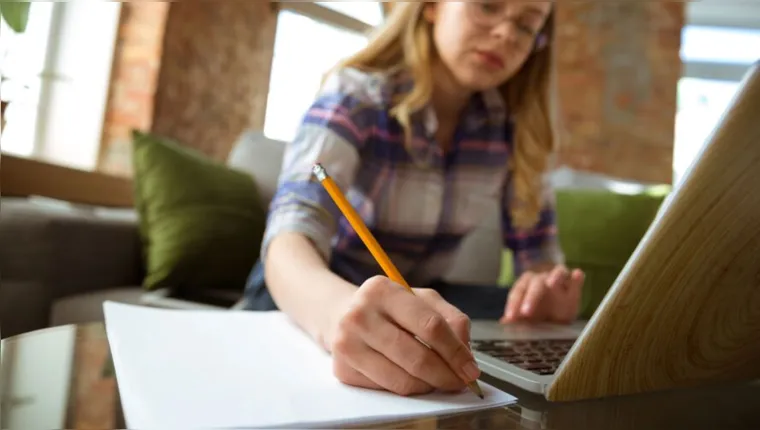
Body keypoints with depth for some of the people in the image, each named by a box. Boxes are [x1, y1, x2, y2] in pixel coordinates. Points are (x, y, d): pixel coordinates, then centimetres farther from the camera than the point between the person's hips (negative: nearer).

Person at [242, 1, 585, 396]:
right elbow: (289, 235, -36)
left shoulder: (514, 126, -9)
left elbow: (538, 252, -6)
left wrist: (545, 287, -31)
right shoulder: (355, 94, -21)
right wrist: (337, 308, -60)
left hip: (416, 293, 4)